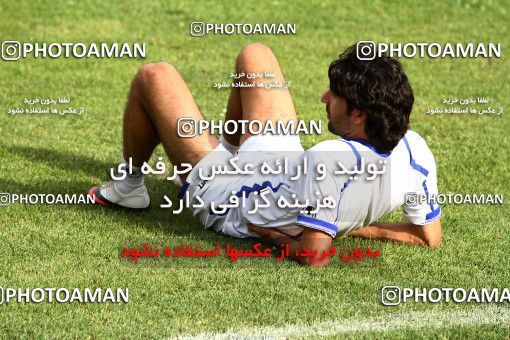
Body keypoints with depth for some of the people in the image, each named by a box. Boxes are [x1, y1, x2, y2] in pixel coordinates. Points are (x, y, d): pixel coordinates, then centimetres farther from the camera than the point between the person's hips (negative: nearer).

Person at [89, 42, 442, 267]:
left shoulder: (331, 160, -47)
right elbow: (430, 237, -13)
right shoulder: (414, 150, -27)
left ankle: (129, 185, 36)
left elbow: (314, 255, -46)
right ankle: (230, 146, 51)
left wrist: (282, 240, -25)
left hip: (220, 193, -7)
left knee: (154, 77, 8)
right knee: (254, 54, 21)